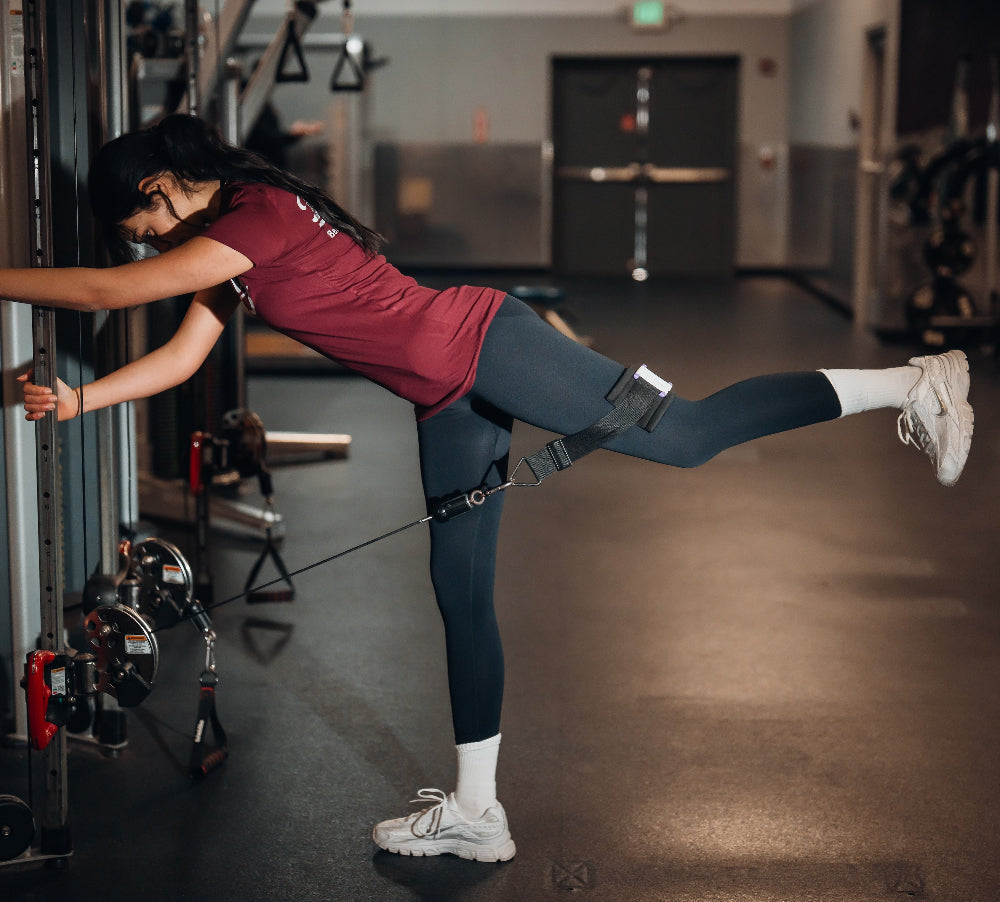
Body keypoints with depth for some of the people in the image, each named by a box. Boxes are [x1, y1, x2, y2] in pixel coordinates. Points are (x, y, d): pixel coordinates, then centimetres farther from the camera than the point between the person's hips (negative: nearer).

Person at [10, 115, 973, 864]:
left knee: (683, 434, -14)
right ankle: (475, 814, 17)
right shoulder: (225, 253, 12)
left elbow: (104, 288, -21)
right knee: (461, 596, 10)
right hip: (448, 400, 10)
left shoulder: (257, 216, -18)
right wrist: (76, 398, 8)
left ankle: (907, 383, -2)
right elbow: (178, 358, 17)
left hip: (480, 345, -10)